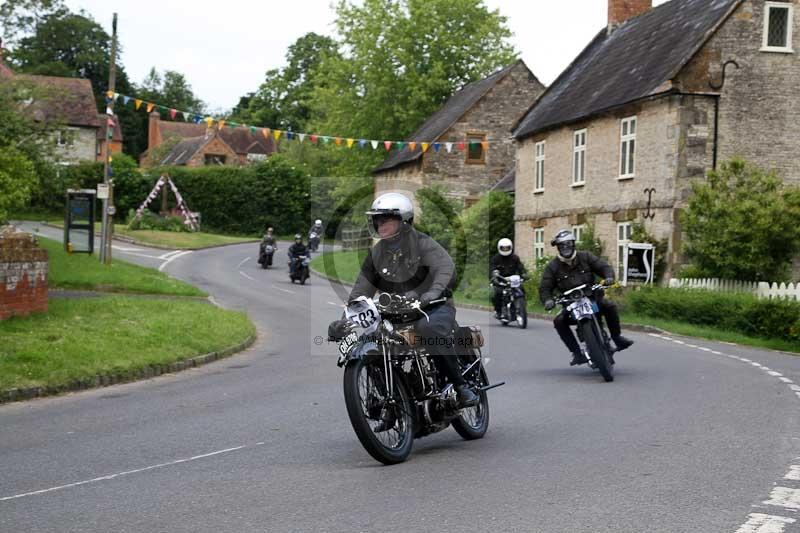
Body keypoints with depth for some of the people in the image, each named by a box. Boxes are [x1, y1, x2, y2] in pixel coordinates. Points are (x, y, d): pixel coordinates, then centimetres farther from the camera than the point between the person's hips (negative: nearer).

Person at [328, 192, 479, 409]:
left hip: (435, 308, -6)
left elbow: (445, 266, -25)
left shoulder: (421, 243, -7)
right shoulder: (376, 253, 10)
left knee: (427, 328, -38)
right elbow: (360, 291, 9)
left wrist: (430, 294, -43)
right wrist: (345, 319, -6)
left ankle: (461, 385, -27)